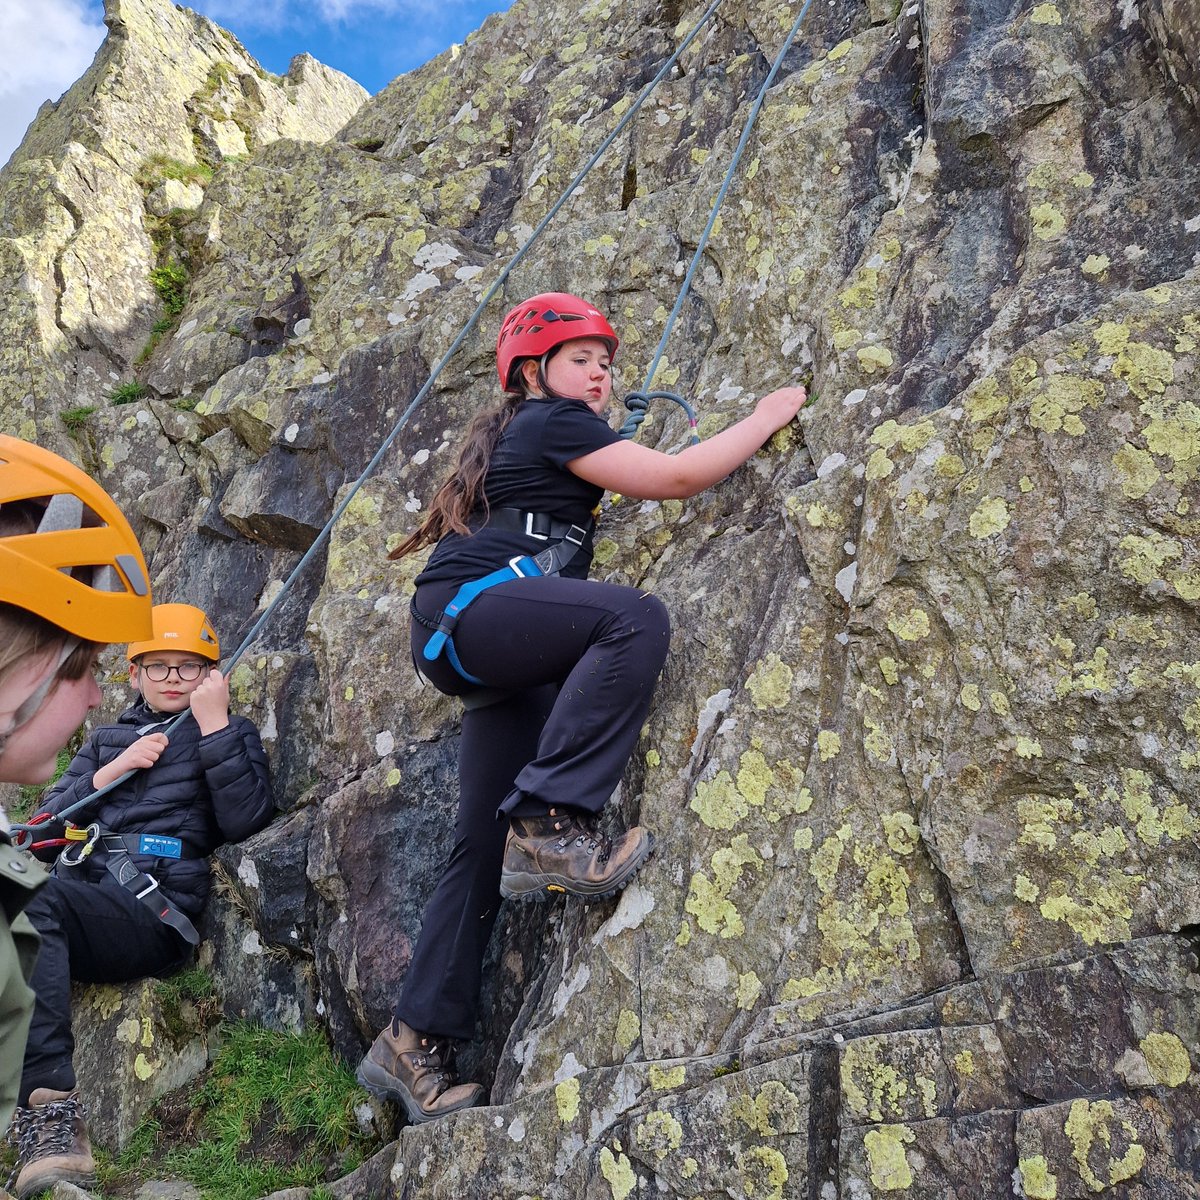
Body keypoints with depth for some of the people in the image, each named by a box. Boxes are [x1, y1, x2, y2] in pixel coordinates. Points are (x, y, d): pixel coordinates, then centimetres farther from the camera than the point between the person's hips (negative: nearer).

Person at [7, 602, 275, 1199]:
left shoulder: (231, 734, 16)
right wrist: (110, 772, 3)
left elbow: (244, 821, -3)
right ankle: (51, 1102, -35)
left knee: (31, 899, -33)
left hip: (153, 912, -4)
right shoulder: (108, 738, 29)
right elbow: (48, 821, 19)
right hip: (78, 894, 5)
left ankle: (47, 1106, -38)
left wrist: (214, 725, -5)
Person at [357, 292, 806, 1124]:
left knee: (486, 849, 6)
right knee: (637, 617, -32)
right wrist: (767, 417, 6)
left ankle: (416, 1043, 12)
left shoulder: (520, 436, 29)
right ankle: (552, 824, -33)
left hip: (492, 665, 10)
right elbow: (676, 477, -5)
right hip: (468, 607, -10)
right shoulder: (553, 421, 1)